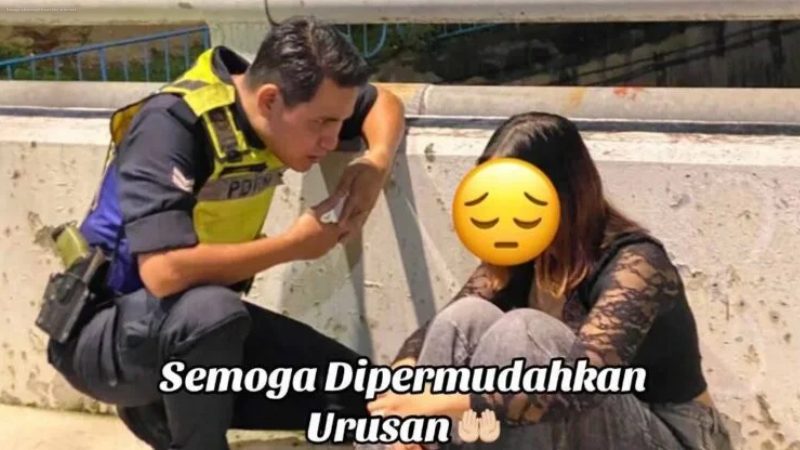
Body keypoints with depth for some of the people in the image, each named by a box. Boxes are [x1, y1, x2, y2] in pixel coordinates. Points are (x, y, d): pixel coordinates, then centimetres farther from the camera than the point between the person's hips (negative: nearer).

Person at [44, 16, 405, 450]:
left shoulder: (277, 96, -6)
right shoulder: (173, 124, -27)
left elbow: (385, 103, 10)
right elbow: (165, 271, -38)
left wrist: (376, 162, -13)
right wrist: (294, 244, -25)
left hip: (203, 327, 7)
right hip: (103, 331, -7)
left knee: (356, 392, -3)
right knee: (210, 311, -39)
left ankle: (169, 408, 10)